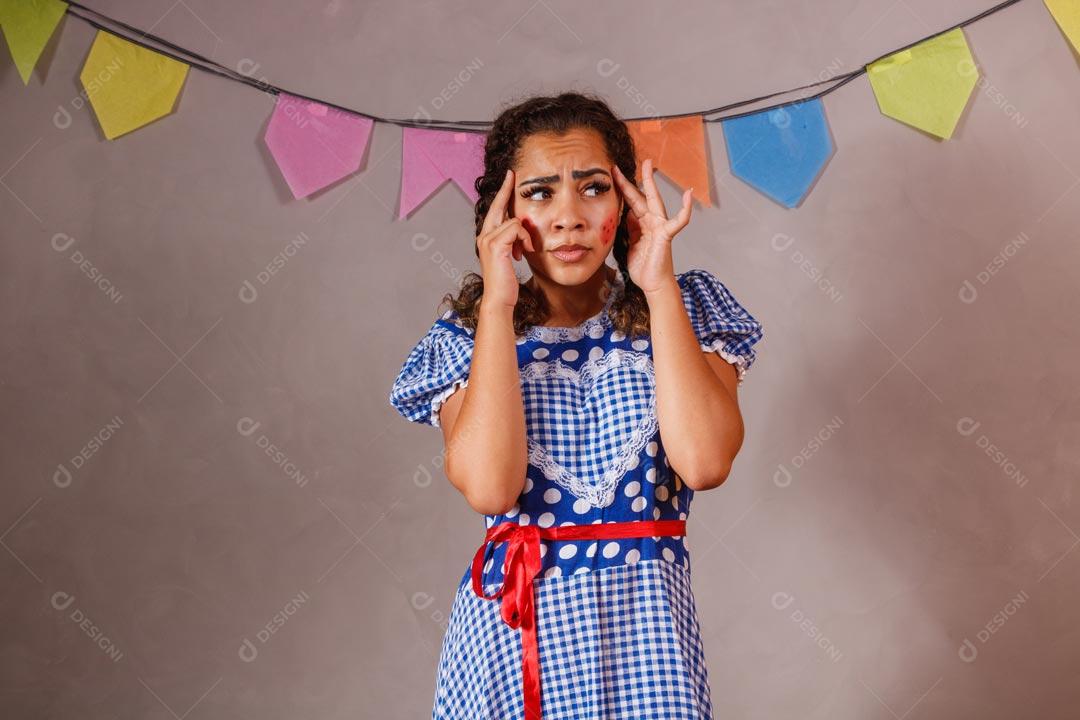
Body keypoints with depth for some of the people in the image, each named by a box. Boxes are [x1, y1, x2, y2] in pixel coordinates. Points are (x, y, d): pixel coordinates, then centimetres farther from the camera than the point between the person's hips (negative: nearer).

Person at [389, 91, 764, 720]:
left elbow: (703, 462, -18)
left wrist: (659, 286, -14)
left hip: (645, 623, 0)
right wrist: (496, 303, -15)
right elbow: (490, 488, -19)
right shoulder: (467, 335, -2)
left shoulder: (685, 309, -1)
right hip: (511, 624, 0)